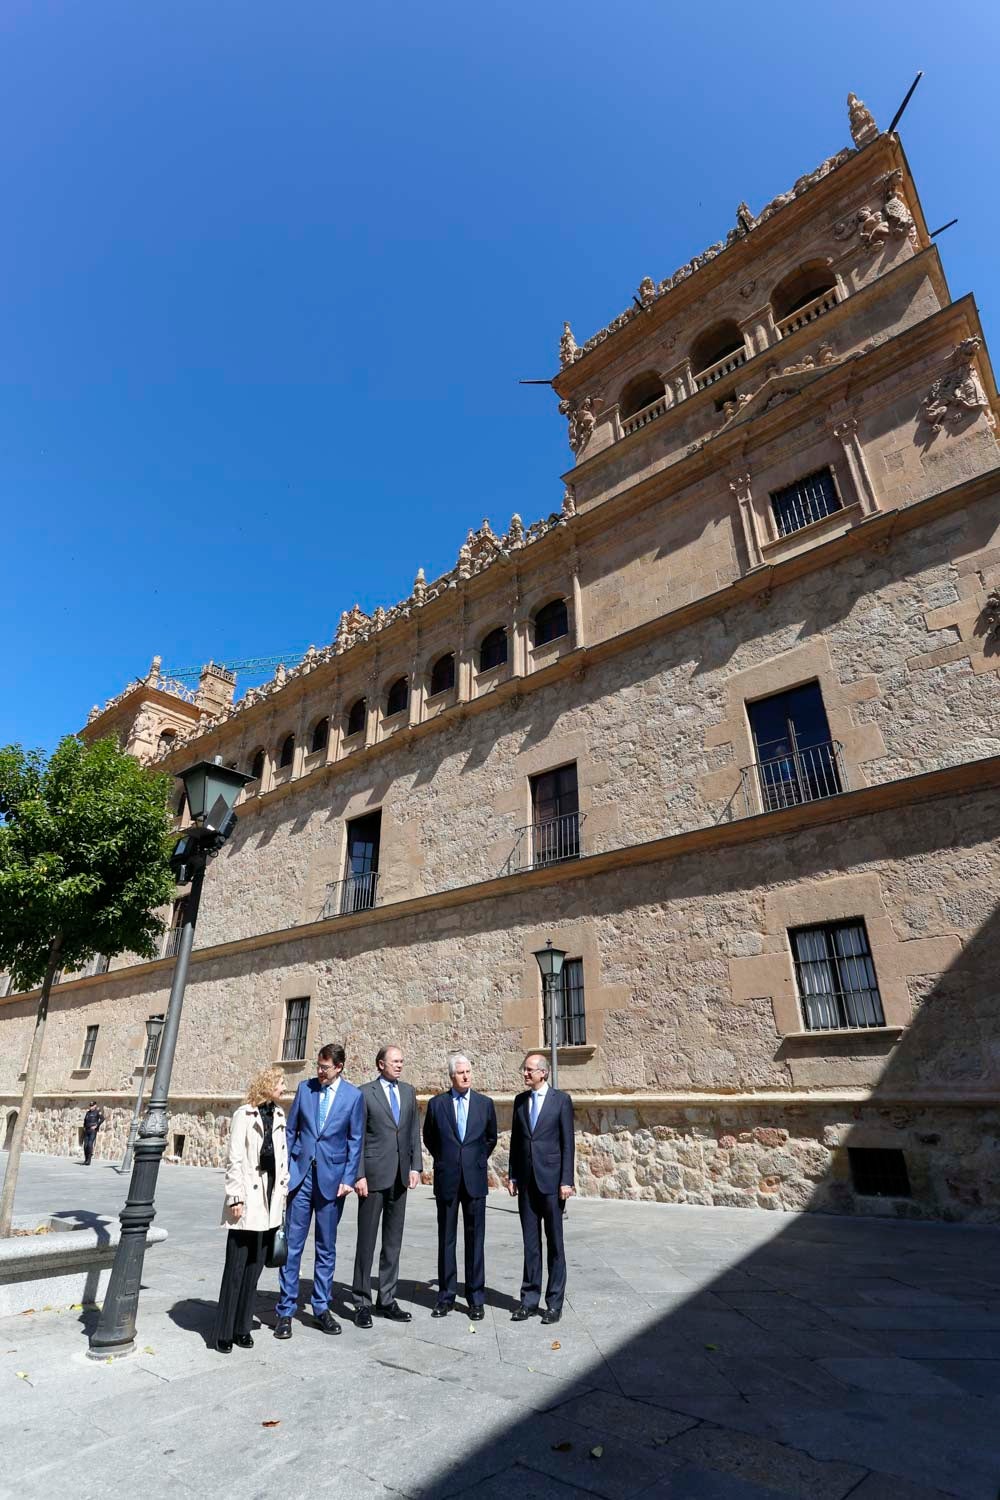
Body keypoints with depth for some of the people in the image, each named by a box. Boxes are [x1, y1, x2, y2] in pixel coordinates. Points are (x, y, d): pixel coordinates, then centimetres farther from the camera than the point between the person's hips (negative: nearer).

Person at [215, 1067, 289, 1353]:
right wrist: (235, 1197, -12)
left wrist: (283, 1191, 11)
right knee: (236, 1267, 2)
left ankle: (242, 1327, 23)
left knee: (255, 1266, 12)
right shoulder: (245, 1115, -9)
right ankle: (224, 1332, 14)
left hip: (270, 1200, 6)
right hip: (249, 1198, -6)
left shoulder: (278, 1115, 9)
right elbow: (234, 1159, -10)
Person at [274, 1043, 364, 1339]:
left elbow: (355, 1140, 0)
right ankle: (285, 1310, 16)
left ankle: (321, 1308, 25)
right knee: (292, 1244, 3)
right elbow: (291, 1130, 7)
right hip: (301, 1174, 1)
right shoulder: (305, 1088, 1)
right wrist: (283, 1169, 2)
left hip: (332, 1178, -1)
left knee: (326, 1247, 11)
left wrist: (348, 1178, -6)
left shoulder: (354, 1095, -4)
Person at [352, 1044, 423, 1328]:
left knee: (393, 1241, 13)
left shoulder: (408, 1091, 9)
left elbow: (414, 1132, 10)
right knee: (367, 1240, 5)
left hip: (400, 1176, 5)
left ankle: (387, 1300, 24)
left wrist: (415, 1166, 2)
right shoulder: (365, 1093, -7)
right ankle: (362, 1303, 19)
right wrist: (359, 1175, -11)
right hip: (373, 1174, -5)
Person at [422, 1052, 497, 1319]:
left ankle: (476, 1298, 17)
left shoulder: (485, 1103, 2)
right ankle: (446, 1296, 21)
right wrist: (444, 1160, 9)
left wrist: (479, 1161, 10)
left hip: (475, 1179, 0)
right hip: (447, 1180, 0)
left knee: (475, 1239, 6)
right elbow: (429, 1138, 13)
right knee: (446, 1239, 9)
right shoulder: (437, 1103, -1)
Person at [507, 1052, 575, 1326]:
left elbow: (568, 1142, -7)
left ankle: (554, 1303, 18)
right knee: (530, 1242, 11)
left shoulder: (561, 1099, -6)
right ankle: (529, 1300, 21)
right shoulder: (520, 1100, 7)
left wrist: (566, 1181, -10)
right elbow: (515, 1140, 11)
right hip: (526, 1182, 4)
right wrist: (512, 1176, 7)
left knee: (554, 1242, 6)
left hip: (551, 1180, -4)